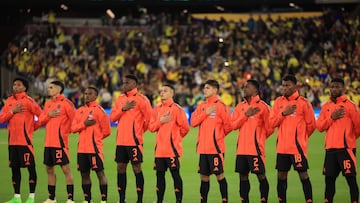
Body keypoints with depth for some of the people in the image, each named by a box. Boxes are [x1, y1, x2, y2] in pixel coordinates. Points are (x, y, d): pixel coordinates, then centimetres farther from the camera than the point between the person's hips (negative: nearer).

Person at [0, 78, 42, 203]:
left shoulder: (28, 101, -6)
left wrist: (31, 127, -2)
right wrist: (13, 111, -8)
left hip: (25, 140, -6)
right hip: (12, 141, 6)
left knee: (30, 167, -5)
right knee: (15, 168, 10)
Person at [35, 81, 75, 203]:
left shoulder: (65, 103, -7)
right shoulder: (48, 104, 15)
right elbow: (40, 121, 12)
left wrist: (66, 131, -5)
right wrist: (49, 115, -5)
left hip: (60, 142, -8)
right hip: (48, 142, 8)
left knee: (65, 169, -8)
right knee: (49, 169, 12)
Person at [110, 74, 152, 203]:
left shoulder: (140, 98, -7)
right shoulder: (120, 99, 13)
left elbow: (149, 116, -7)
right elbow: (112, 117, 7)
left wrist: (141, 129, 5)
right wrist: (123, 109, -8)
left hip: (134, 140, -7)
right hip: (121, 141, 7)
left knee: (136, 167, -5)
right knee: (121, 168, 8)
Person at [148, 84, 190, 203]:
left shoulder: (176, 109, -6)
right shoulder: (157, 109, 12)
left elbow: (185, 128, -6)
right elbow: (151, 127, 9)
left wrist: (176, 137, 8)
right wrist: (160, 121, -8)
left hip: (172, 149, -6)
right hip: (160, 149, 6)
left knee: (175, 174, -5)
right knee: (160, 174, 9)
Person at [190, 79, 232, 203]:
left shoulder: (220, 106, -6)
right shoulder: (201, 106, 13)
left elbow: (228, 126, -6)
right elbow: (193, 122, 3)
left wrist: (219, 135, 7)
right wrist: (206, 113, -8)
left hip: (216, 147, -6)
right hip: (203, 148, 6)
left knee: (219, 174, -4)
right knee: (204, 176, 10)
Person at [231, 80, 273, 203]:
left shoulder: (262, 106, -5)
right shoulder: (240, 106, 13)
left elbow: (269, 128, -3)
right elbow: (233, 125, 4)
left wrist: (259, 137, 9)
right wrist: (245, 115, -7)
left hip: (256, 149, -6)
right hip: (241, 149, 6)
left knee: (260, 175, -4)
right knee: (243, 176, 8)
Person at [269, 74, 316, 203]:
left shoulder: (303, 102, -5)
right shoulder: (278, 102, 9)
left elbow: (311, 125, 0)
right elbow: (272, 123, 4)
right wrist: (283, 113, -10)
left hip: (298, 146, -5)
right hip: (282, 147, 5)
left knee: (303, 174, -5)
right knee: (281, 175, 8)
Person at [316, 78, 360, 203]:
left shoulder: (350, 105, -3)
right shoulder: (326, 106, 13)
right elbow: (319, 126, 7)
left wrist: (350, 138, 10)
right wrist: (332, 117, -6)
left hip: (346, 148, -5)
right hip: (330, 148, 6)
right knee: (329, 178, 10)